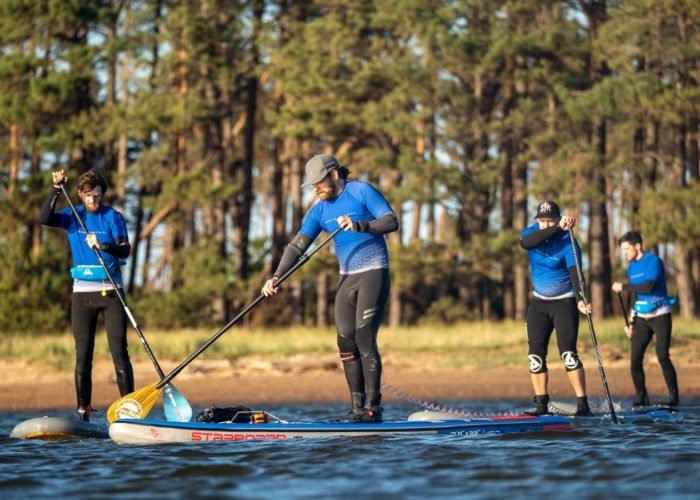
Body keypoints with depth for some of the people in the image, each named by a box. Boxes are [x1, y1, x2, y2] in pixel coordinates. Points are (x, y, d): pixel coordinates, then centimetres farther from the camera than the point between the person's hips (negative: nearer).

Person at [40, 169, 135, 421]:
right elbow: (45, 219, -12)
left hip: (111, 291, -2)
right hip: (82, 292, 2)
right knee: (82, 355, 1)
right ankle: (83, 411, 4)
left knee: (119, 351, -7)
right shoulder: (73, 216, 6)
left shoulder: (113, 217, 2)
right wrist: (56, 189, -19)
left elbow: (125, 249, -10)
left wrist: (103, 246, -28)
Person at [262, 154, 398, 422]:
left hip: (373, 272, -7)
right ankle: (358, 407, 6)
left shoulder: (362, 192, -7)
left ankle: (373, 408, -13)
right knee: (346, 343, 1)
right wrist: (276, 277, -9)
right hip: (346, 278, 7)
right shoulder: (319, 211, 9)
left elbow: (391, 221, -15)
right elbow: (297, 246, 3)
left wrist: (359, 225, -30)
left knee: (364, 338, -14)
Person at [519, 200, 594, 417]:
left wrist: (581, 300, -46)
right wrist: (558, 229, -36)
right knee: (536, 355, 0)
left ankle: (583, 405, -16)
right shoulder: (532, 232, -3)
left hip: (564, 303, -5)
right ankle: (542, 405, 6)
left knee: (568, 353, -15)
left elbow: (575, 273, -29)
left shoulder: (568, 243, -17)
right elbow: (526, 243, -28)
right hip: (539, 303, 5)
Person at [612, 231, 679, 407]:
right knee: (635, 359, -4)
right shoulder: (631, 267, 12)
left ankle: (673, 396, -4)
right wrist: (631, 323, 15)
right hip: (641, 318, 7)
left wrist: (623, 287, -18)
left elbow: (648, 287, -25)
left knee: (662, 356, -14)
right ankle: (641, 398, 5)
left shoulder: (653, 261, -12)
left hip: (660, 315, -7)